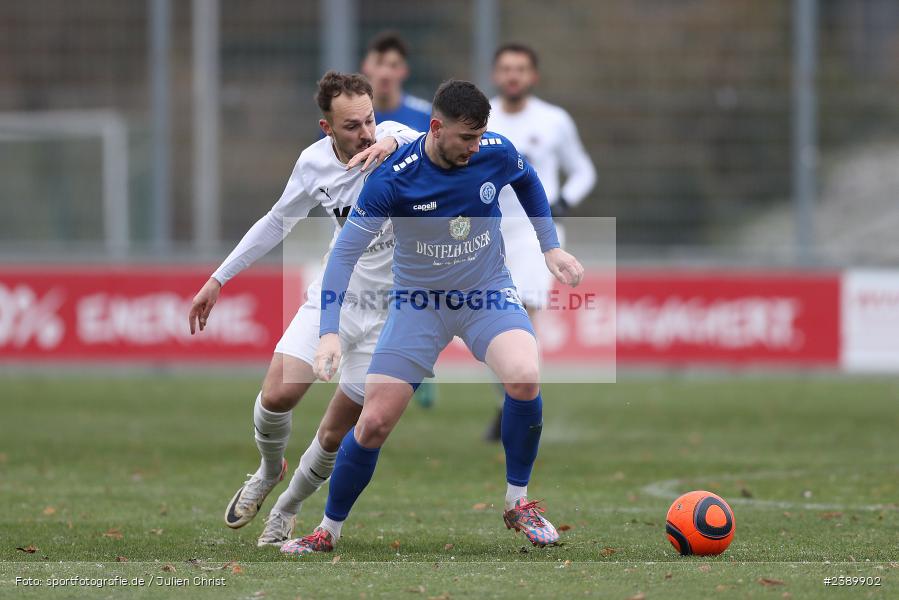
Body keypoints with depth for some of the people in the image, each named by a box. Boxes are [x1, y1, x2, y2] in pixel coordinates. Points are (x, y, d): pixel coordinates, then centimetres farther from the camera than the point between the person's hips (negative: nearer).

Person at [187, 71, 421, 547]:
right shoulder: (314, 163, -5)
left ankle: (287, 508, 28)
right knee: (278, 392, -17)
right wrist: (218, 279, 13)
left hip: (387, 313, -3)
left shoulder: (392, 140, -17)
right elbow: (278, 222, 12)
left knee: (336, 434, 1)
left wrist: (393, 142, -60)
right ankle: (269, 471, 16)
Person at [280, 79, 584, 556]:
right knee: (374, 422, -6)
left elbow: (528, 181, 12)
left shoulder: (497, 154, -14)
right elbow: (345, 252, -21)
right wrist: (330, 333, -30)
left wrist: (551, 248, 8)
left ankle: (518, 504, -7)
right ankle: (328, 531, 18)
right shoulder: (392, 179, -24)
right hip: (419, 302, -1)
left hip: (487, 292, 1)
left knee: (524, 378, -29)